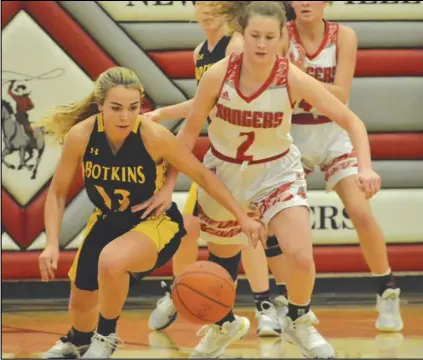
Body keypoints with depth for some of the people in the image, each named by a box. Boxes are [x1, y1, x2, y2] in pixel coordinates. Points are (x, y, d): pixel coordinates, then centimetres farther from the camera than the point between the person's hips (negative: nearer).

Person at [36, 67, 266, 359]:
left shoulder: (154, 136, -28)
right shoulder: (81, 135, -22)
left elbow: (202, 175, -15)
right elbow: (58, 192, -8)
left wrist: (243, 217, -15)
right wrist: (52, 244, -18)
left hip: (157, 223, -4)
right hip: (108, 221, 4)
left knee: (111, 259, -35)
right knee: (81, 299, 16)